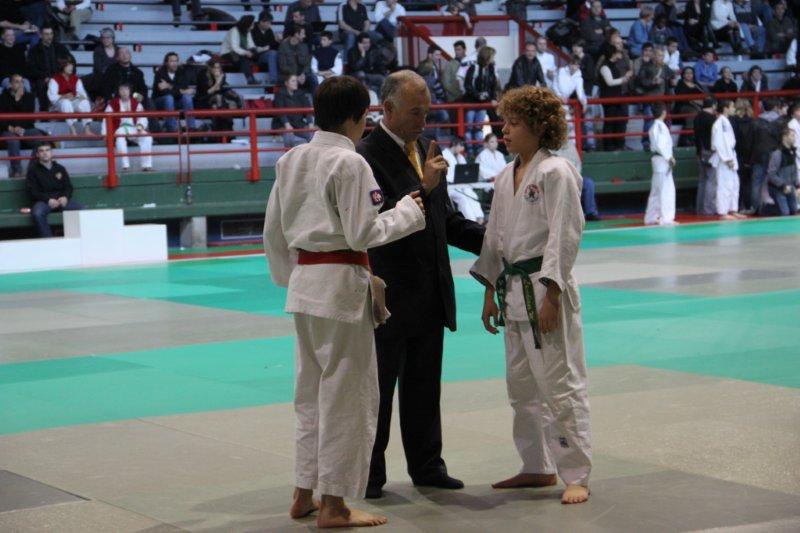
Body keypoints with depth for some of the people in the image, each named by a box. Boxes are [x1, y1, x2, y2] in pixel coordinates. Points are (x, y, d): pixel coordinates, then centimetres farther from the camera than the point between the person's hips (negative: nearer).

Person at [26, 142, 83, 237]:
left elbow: (68, 186, 16)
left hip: (61, 199, 3)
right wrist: (48, 200, -16)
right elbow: (32, 191, 0)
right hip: (42, 201, -3)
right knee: (37, 213, -38)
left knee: (81, 210, -24)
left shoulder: (60, 168, 19)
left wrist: (65, 197, -8)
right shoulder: (33, 169, 9)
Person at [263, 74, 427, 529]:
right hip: (342, 285, -8)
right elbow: (362, 233, -16)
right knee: (347, 394, 1)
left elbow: (274, 231, 13)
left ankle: (305, 493, 26)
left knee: (313, 389, 19)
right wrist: (407, 210, -3)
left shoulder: (291, 160, 8)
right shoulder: (349, 163, -15)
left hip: (304, 283, 8)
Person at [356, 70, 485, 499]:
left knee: (424, 387, 16)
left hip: (430, 294, 7)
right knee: (378, 387, 3)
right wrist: (423, 187, -28)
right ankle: (369, 474, 12)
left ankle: (426, 465, 26)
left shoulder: (425, 150, 11)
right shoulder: (367, 156, -14)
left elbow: (447, 219, 17)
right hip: (390, 295, -7)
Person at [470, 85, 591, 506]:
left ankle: (576, 475, 2)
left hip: (545, 289, -9)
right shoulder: (507, 176, 12)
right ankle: (538, 467, 27)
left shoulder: (556, 173, -12)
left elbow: (564, 237, -16)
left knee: (561, 384, -5)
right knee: (521, 385, 15)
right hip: (513, 290, 9)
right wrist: (490, 292, 17)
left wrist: (551, 296, -19)